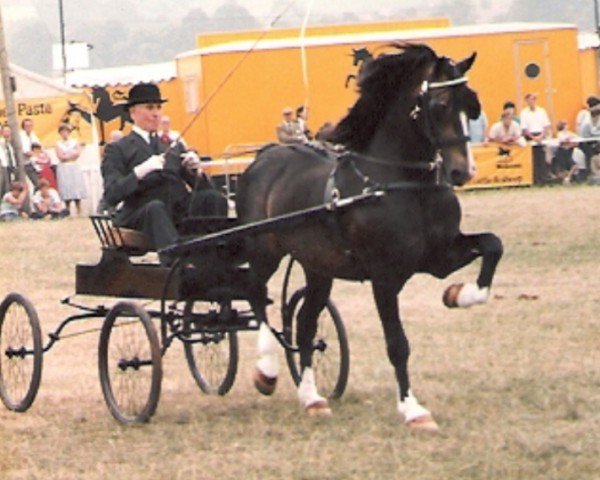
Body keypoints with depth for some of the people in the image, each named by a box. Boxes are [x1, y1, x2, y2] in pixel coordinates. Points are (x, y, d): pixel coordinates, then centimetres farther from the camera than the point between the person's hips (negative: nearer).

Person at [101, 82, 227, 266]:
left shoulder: (174, 147, 26)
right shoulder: (117, 150, 10)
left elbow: (201, 187, 19)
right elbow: (111, 196, -5)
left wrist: (197, 170, -3)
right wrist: (140, 171, -18)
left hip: (181, 215, 4)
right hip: (141, 219, -4)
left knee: (213, 199, -24)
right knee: (156, 207, -38)